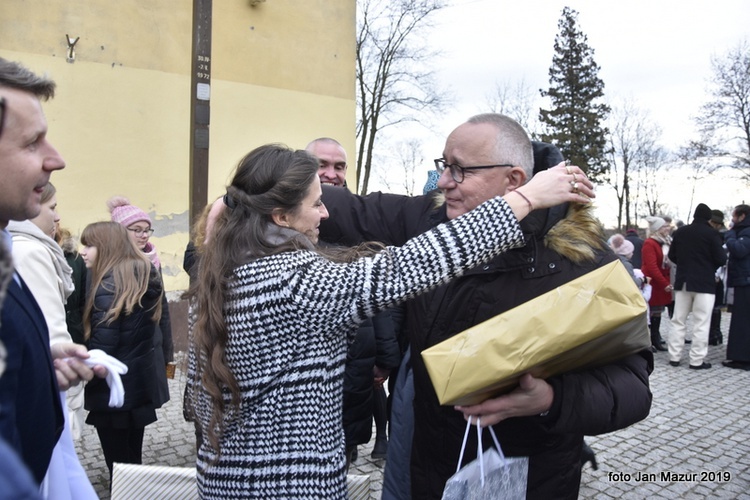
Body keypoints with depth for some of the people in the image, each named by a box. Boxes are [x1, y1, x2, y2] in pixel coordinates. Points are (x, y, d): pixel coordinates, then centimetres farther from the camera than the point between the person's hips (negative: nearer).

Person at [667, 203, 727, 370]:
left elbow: (672, 256, 11)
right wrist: (709, 265, 11)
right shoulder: (712, 233, -9)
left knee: (679, 320, 10)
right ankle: (697, 360, 2)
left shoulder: (680, 232, 4)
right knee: (701, 323, 1)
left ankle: (674, 357, 10)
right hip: (705, 283, -4)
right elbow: (721, 259, -10)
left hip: (682, 281, 4)